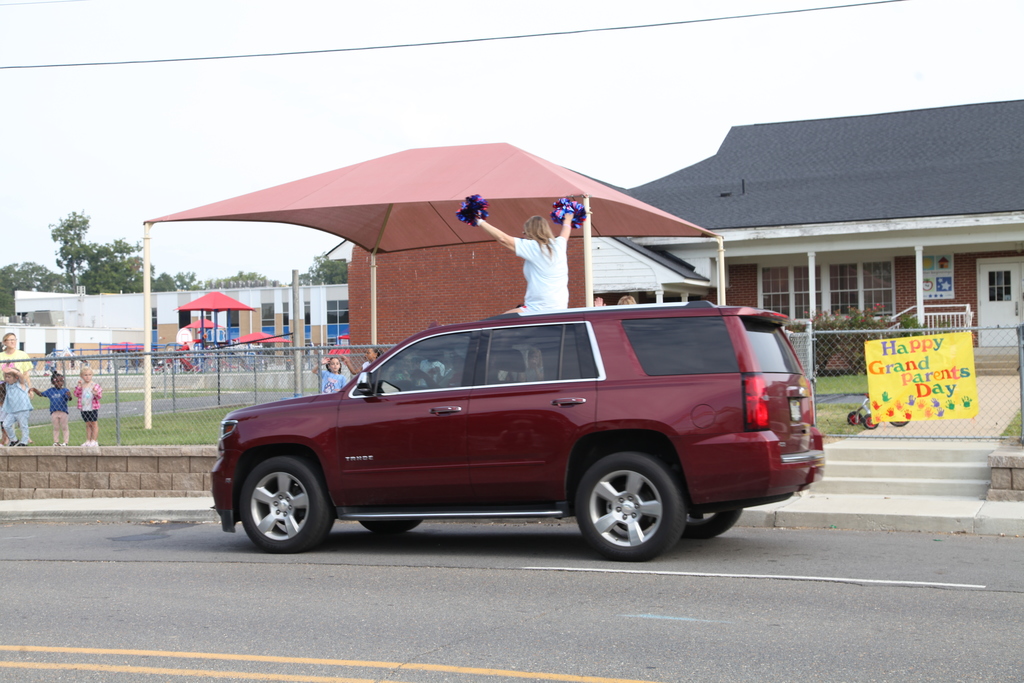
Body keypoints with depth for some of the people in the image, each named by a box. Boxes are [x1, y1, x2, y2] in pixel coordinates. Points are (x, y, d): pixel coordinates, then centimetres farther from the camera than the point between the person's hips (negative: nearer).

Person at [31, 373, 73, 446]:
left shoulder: (65, 390, -5)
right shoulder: (50, 391, 7)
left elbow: (69, 398, -18)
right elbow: (41, 394, 17)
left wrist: (69, 396, -41)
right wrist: (34, 390, 3)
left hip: (63, 412, -3)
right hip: (54, 412, 3)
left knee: (64, 428, 5)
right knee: (56, 428, 12)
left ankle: (65, 442, 11)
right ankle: (56, 442, 19)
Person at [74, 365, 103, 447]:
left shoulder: (95, 385, -6)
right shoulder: (81, 386, 3)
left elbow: (100, 396, -8)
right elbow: (76, 395, -3)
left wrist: (96, 393, -29)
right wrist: (79, 387, -13)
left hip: (93, 408, -4)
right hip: (84, 409, 4)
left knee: (94, 424, 2)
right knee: (87, 425, 13)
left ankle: (94, 440, 8)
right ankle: (88, 441, 18)